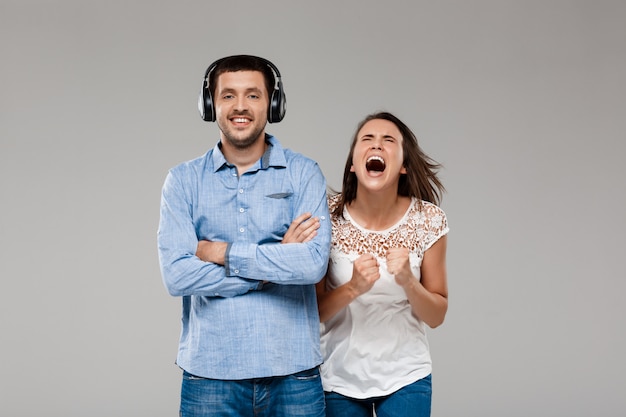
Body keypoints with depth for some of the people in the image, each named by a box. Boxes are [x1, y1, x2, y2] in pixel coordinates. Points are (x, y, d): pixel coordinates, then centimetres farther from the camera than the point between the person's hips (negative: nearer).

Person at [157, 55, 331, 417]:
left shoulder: (303, 174, -1)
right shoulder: (183, 180, 1)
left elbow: (314, 262, -14)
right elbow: (177, 274, -10)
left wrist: (224, 252, -12)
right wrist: (276, 263, -11)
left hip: (293, 374, 0)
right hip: (210, 375, 0)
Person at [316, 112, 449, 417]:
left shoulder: (428, 221, -10)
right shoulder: (328, 217, -12)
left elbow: (436, 316, -3)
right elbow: (312, 312, -7)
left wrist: (408, 281, -22)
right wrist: (353, 288, -25)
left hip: (405, 379, 0)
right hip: (340, 379, 1)